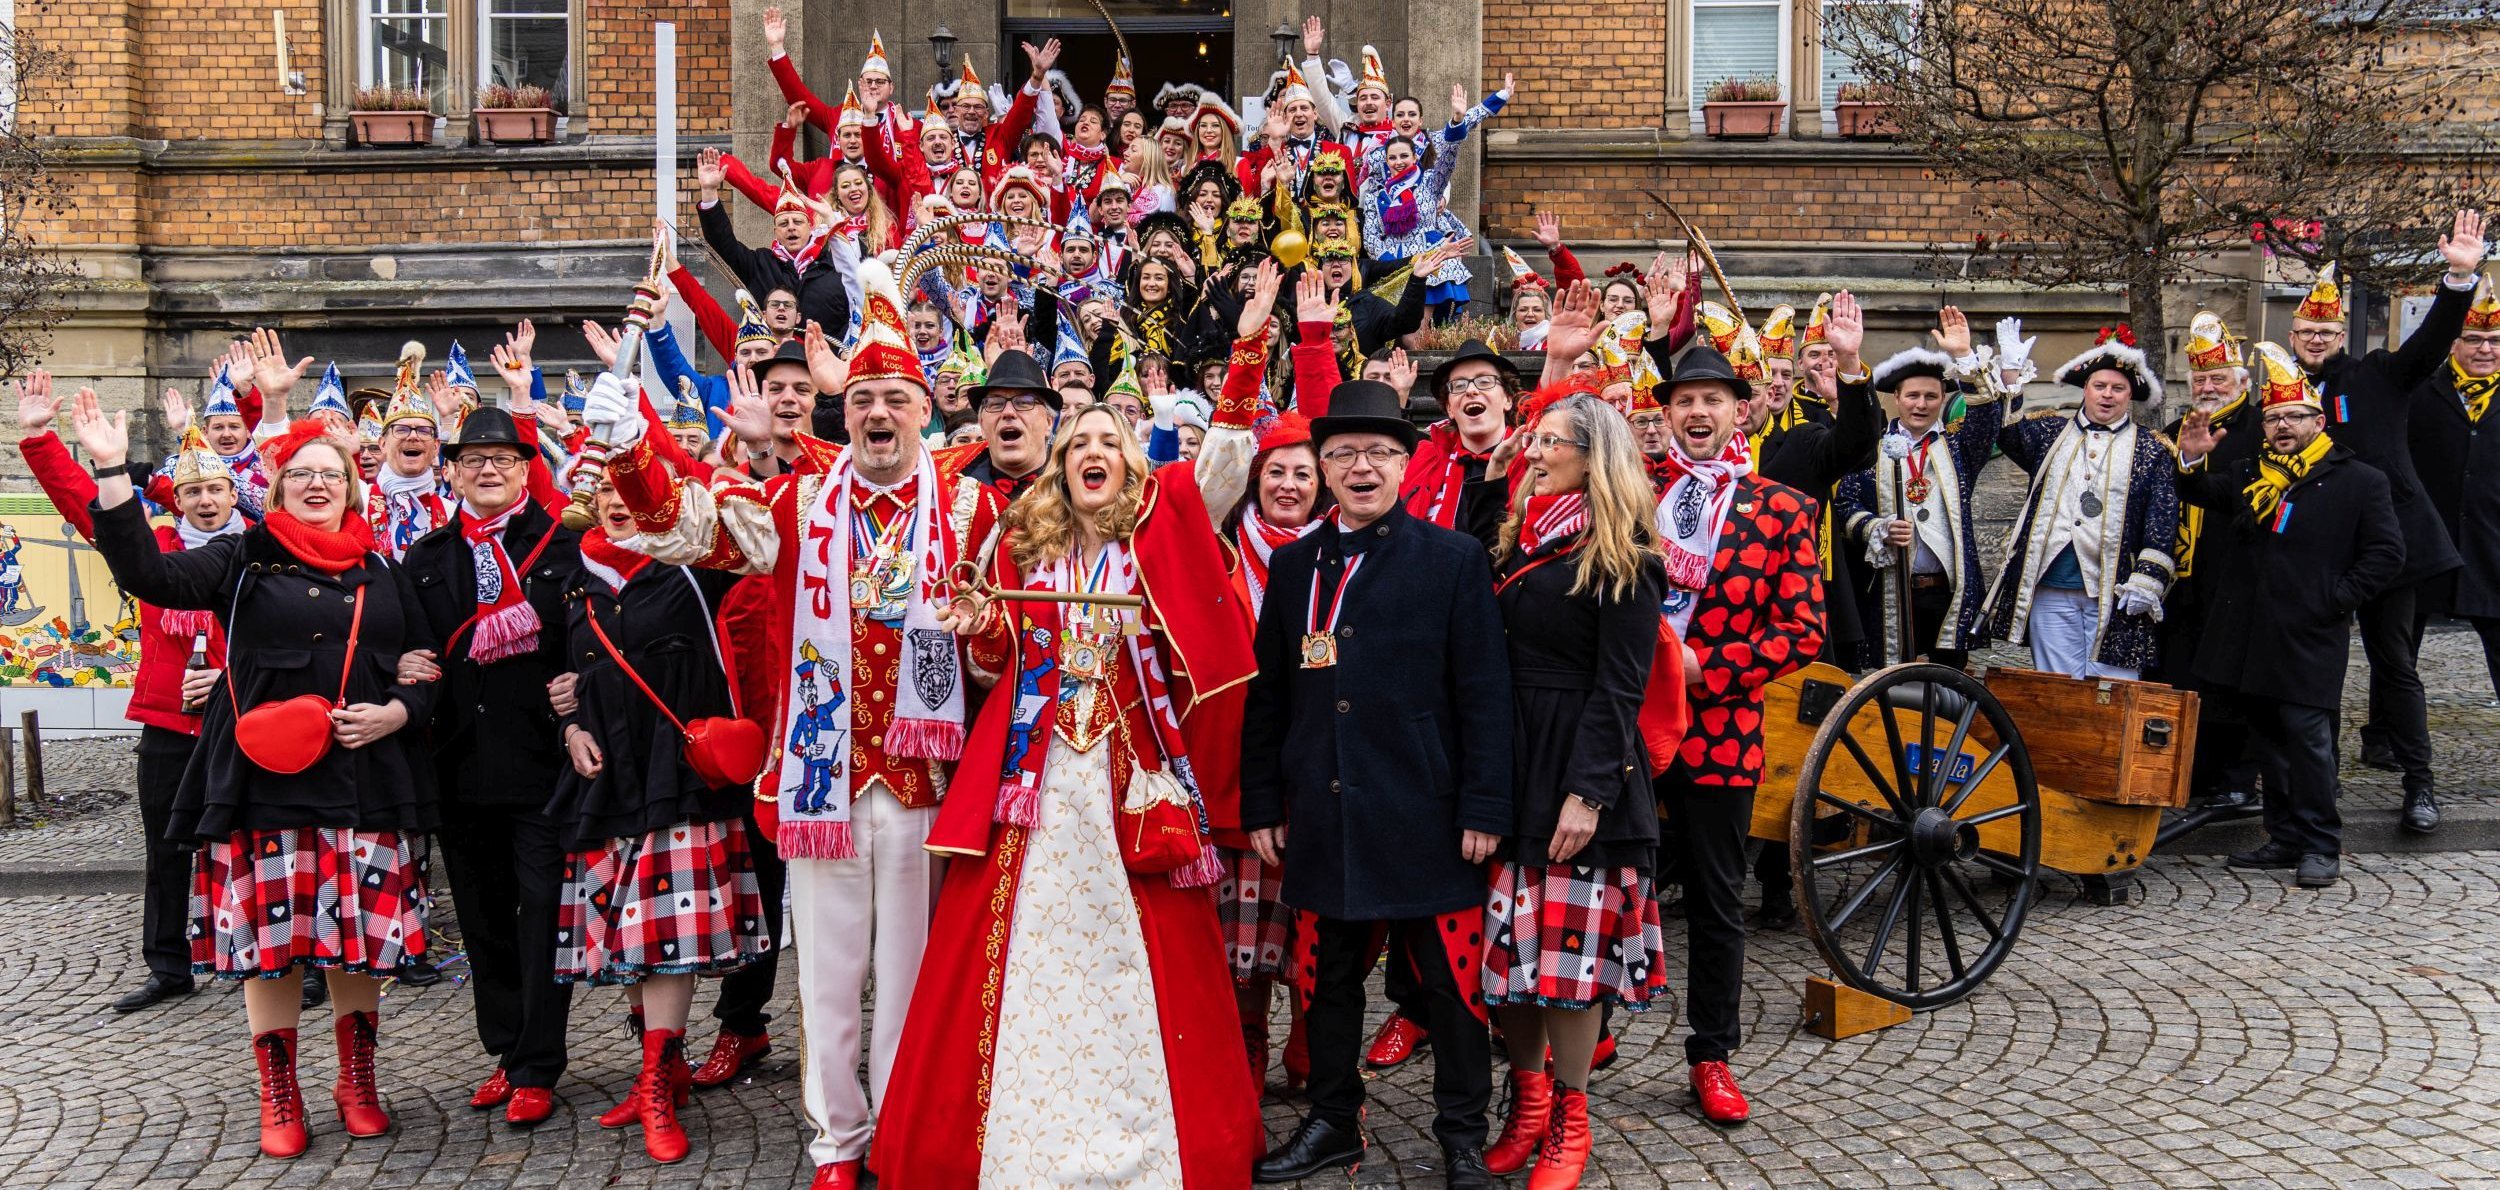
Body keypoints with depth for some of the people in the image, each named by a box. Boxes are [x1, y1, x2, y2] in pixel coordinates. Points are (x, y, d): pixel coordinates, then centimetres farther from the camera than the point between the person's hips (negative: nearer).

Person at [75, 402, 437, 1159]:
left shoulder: (384, 575, 13)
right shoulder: (243, 560, 7)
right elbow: (149, 574, -10)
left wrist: (393, 713, -6)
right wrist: (111, 471, -18)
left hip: (365, 783, 2)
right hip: (266, 784, -2)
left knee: (360, 940, 7)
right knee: (269, 939, 2)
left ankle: (358, 1084, 23)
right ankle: (279, 1099, 16)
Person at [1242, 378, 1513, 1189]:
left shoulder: (1454, 560, -1)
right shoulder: (1293, 565, 11)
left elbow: (1484, 693, -4)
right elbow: (1268, 693, 12)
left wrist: (1484, 808, -9)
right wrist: (1261, 804, 8)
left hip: (1422, 814, -4)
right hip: (1324, 812, 4)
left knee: (1449, 977, 3)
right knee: (1329, 976, 13)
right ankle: (1332, 1123, 29)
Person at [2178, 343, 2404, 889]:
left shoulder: (2360, 481, 0)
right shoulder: (2251, 473, 13)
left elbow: (2386, 554, -2)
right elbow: (2206, 495, 28)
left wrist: (2337, 598, -10)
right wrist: (2193, 463, 6)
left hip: (2309, 637, -6)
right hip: (2253, 634, 6)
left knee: (2307, 736, -7)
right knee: (2269, 738, 11)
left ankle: (2320, 846, 2)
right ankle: (2285, 838, 21)